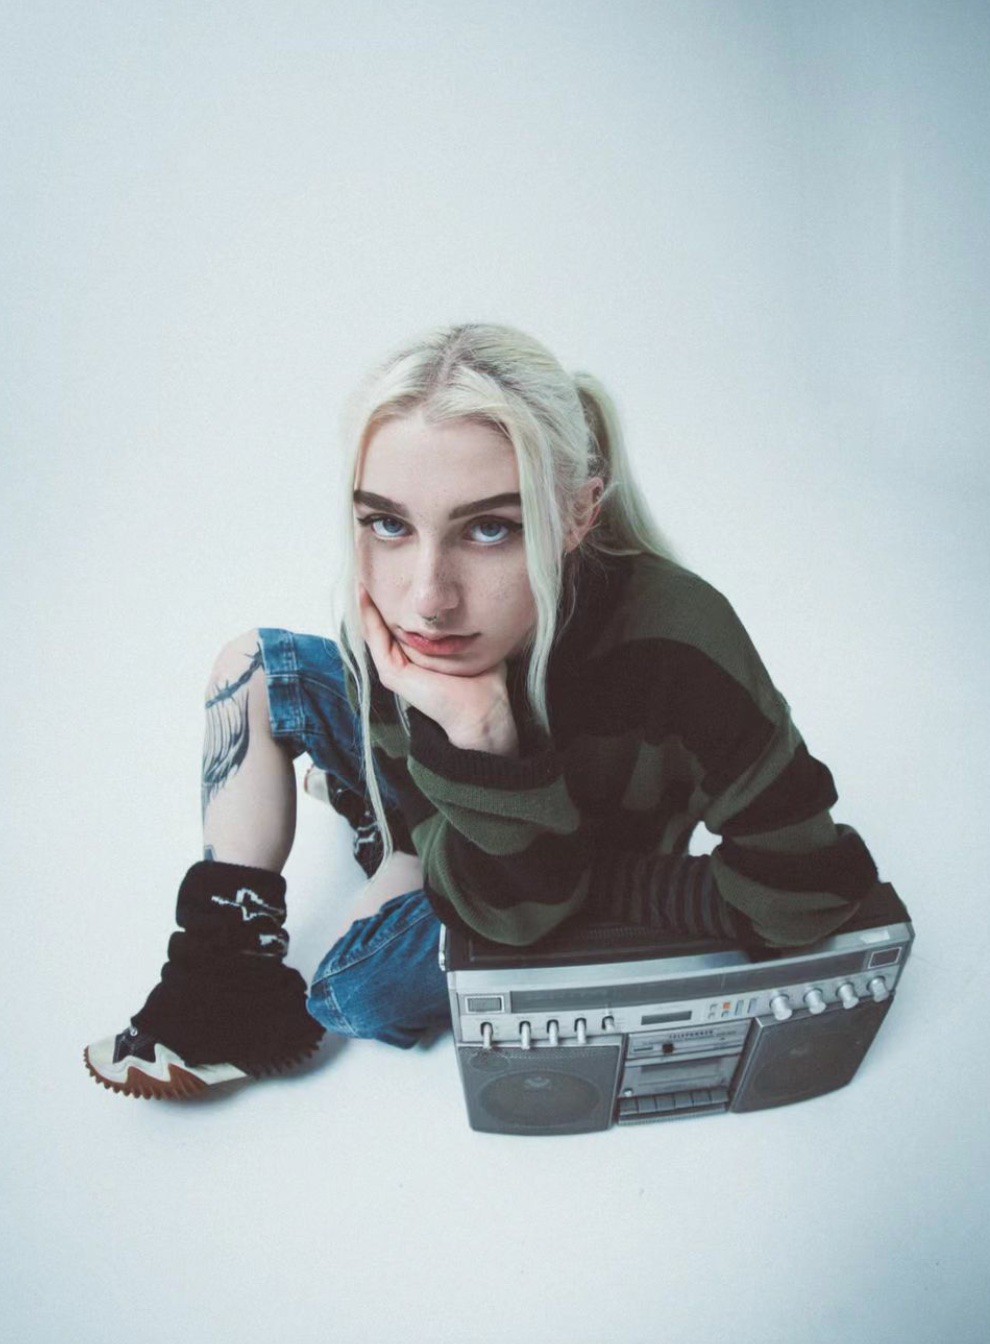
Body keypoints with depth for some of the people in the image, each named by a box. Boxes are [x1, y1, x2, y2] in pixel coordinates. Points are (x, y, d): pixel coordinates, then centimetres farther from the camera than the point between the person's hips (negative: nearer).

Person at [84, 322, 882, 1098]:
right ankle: (228, 963, 3)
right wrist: (478, 738, -46)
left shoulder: (668, 642, -40)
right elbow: (507, 908, -27)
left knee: (365, 989, -22)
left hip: (592, 901, -3)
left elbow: (804, 893, -30)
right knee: (254, 668, -7)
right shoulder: (392, 620, -28)